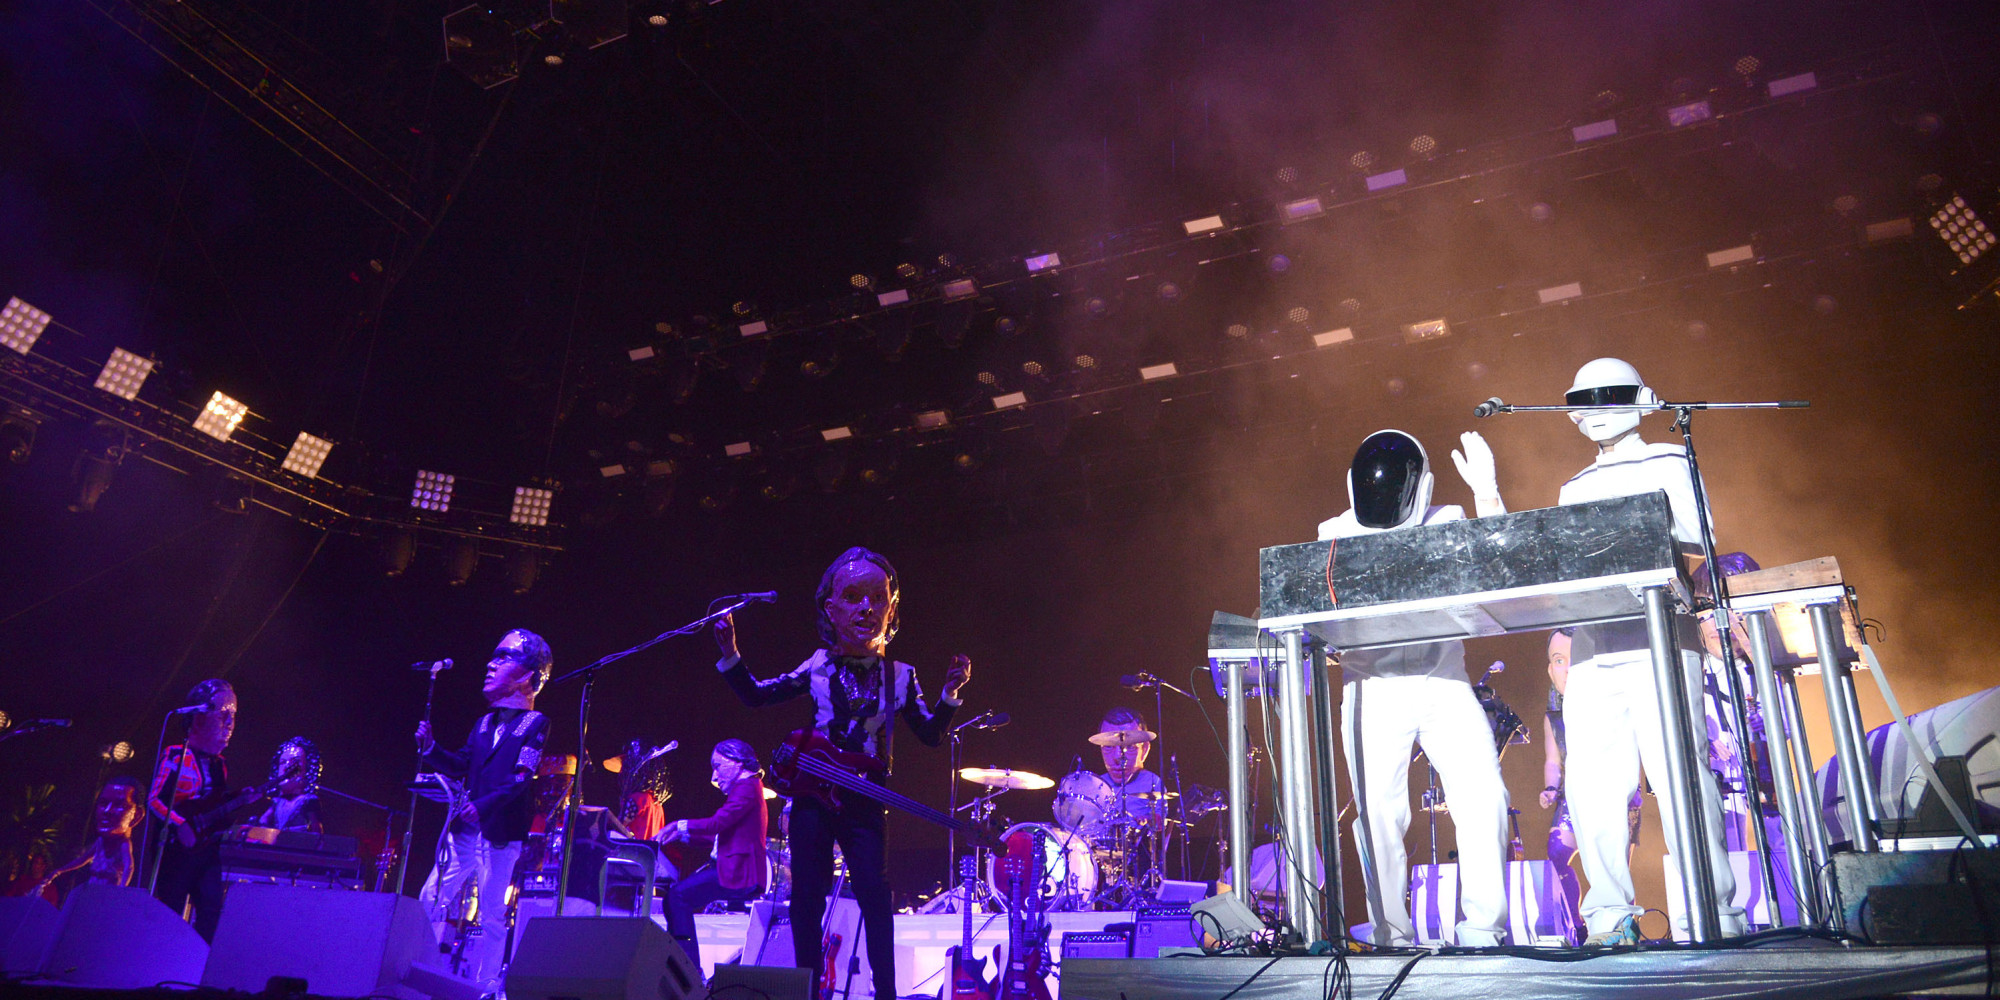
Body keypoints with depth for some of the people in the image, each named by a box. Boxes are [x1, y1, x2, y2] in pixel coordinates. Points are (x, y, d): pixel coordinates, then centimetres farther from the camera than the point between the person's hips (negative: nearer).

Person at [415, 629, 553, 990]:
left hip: (500, 835, -6)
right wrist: (430, 748, -3)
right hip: (464, 830, 6)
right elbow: (462, 766, 12)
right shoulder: (484, 723, 17)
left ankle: (482, 988, 7)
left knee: (492, 917, -2)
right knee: (432, 902, 5)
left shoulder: (535, 724, -4)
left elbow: (520, 778, -14)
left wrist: (482, 805, -24)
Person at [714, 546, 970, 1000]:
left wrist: (950, 694, -13)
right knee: (806, 893, 3)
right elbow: (755, 695, 8)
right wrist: (730, 654, -6)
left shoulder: (899, 675, 1)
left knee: (874, 891, -8)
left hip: (865, 802, -1)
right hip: (813, 796, 1)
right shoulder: (818, 667, 1)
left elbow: (932, 734, 4)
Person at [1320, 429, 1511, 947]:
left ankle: (1482, 927, 3)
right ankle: (1392, 935, 6)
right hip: (1373, 690, -1)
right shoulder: (1336, 535, 7)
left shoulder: (1446, 524, 10)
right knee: (1379, 812, -5)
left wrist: (1486, 491, -10)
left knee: (1484, 796, -9)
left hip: (1444, 682, 1)